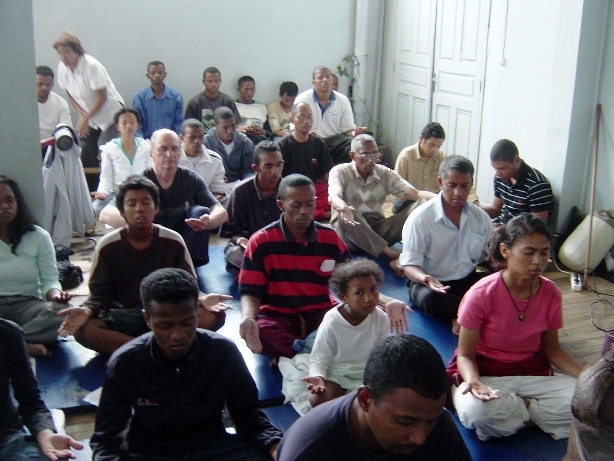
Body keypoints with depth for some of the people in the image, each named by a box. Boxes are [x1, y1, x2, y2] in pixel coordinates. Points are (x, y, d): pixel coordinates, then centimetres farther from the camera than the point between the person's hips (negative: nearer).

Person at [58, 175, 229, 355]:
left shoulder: (173, 241, 0)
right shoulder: (107, 246, -1)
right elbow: (100, 295, -2)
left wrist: (201, 299, -22)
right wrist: (86, 311, -26)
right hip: (124, 317, -1)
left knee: (214, 315, -27)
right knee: (84, 329, -31)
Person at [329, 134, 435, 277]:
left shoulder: (385, 174, 9)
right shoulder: (340, 172, -2)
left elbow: (414, 193, -2)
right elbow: (333, 197, -23)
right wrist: (344, 208, -49)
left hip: (377, 230, 4)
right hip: (350, 228, -3)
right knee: (344, 214, -39)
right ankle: (392, 255, -38)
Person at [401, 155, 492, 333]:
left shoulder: (481, 217, 5)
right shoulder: (420, 218, -10)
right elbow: (409, 264, -12)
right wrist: (426, 279, -35)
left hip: (468, 279, 4)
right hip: (431, 284, -4)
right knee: (430, 298, -39)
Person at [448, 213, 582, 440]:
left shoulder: (550, 293, -4)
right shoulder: (482, 294, -18)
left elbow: (553, 350, 7)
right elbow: (465, 355, -12)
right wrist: (473, 381, -35)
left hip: (533, 375, 3)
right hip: (486, 375, -3)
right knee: (476, 409, -38)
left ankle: (520, 409, -9)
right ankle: (534, 410, -9)